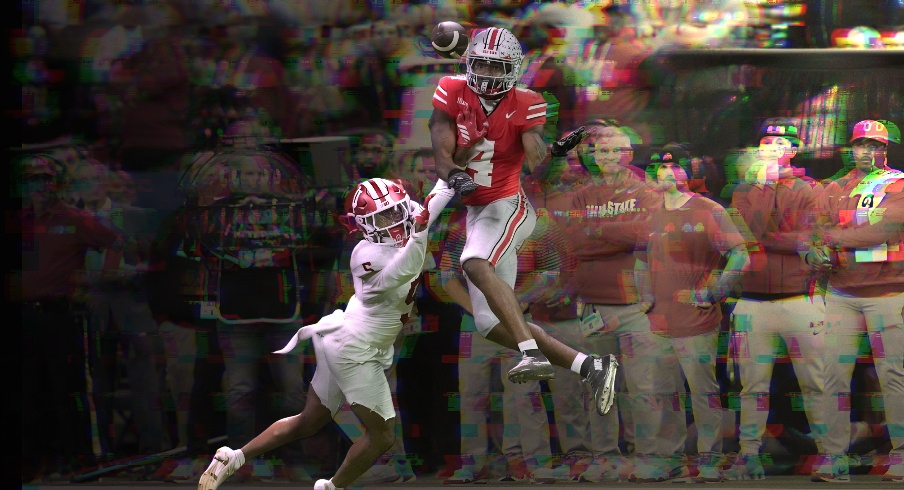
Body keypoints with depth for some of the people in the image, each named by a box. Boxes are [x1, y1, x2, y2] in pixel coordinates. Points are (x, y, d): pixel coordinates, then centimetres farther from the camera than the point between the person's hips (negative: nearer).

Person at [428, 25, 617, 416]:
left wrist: (556, 151, -40)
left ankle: (534, 354, -42)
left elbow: (535, 160, -19)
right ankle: (590, 366, 3)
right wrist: (454, 176, -28)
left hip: (508, 204, -6)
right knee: (490, 323, 2)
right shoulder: (453, 94, 1)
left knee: (475, 264, -36)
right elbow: (442, 155, -7)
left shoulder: (523, 105, -7)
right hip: (476, 212, 6)